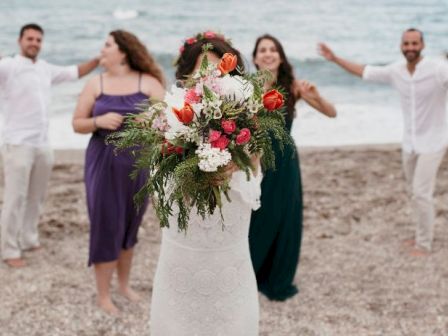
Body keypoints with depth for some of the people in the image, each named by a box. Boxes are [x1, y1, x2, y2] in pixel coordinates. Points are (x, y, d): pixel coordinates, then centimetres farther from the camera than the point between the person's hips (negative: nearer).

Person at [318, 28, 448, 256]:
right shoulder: (395, 71, -2)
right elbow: (364, 72, 10)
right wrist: (335, 59, 9)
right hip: (410, 143, 6)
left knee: (421, 193, -8)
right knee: (414, 192, 16)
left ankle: (424, 244, 6)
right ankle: (424, 234, 34)